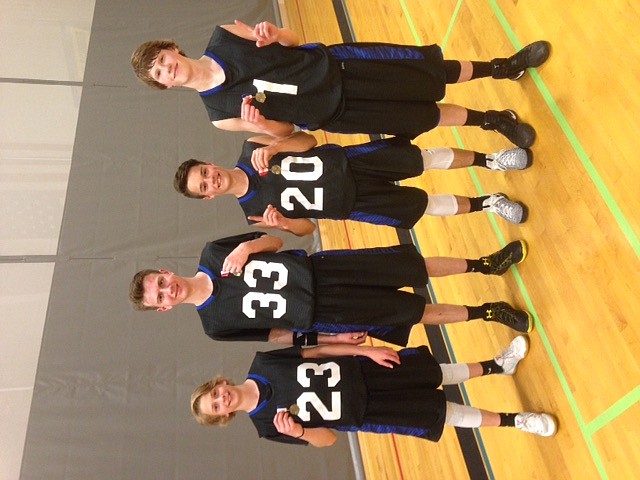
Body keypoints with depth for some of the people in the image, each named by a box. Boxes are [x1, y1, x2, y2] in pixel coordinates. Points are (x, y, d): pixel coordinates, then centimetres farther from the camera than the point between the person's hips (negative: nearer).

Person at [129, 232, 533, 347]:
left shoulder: (213, 254, -2)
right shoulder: (218, 325, -6)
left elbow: (274, 240, 4)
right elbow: (275, 334, 1)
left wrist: (246, 246, -18)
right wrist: (326, 339, -5)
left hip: (319, 269, 2)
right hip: (322, 313, -2)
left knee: (414, 266, -1)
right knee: (414, 313, -2)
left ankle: (485, 264, 20)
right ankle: (486, 313, 18)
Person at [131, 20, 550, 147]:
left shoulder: (224, 35, -3)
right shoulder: (219, 114, -6)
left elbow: (292, 42, 5)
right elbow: (285, 130, -1)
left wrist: (273, 34, -19)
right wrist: (260, 125, -24)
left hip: (333, 65, 2)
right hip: (330, 114, -1)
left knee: (432, 70, -1)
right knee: (423, 118, -1)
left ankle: (503, 66, 22)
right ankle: (494, 121, 22)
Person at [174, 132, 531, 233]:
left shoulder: (251, 149, -5)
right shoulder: (255, 209, -9)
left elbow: (307, 140, -3)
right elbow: (307, 227, -3)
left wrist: (273, 146, -22)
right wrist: (282, 223, -25)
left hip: (347, 161, 2)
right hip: (354, 204, -2)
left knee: (429, 159, -6)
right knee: (427, 206, -4)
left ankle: (489, 160, 17)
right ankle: (487, 204, 19)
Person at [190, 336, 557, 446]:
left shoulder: (262, 363, -8)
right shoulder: (268, 427, -11)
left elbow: (317, 350, -2)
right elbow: (327, 438, -8)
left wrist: (366, 350, -9)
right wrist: (299, 432, -31)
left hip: (359, 371, 2)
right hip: (364, 413, -2)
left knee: (437, 373, 4)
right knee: (439, 413, -2)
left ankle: (497, 366, 29)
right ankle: (512, 420, 18)